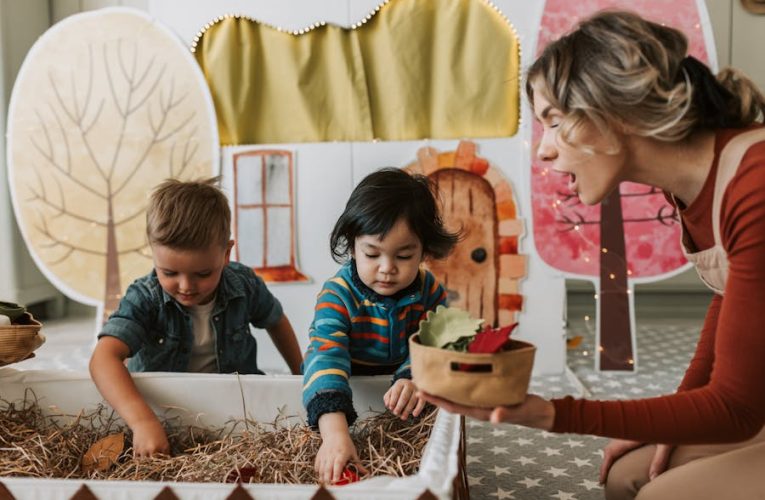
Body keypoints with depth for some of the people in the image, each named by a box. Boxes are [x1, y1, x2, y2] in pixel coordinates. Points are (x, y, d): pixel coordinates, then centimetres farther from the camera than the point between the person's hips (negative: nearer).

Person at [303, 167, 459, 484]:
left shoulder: (429, 291, -9)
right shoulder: (337, 296, -23)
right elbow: (325, 356, -36)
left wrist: (413, 378, -37)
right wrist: (335, 432, -51)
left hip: (396, 392, 2)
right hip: (347, 397, -2)